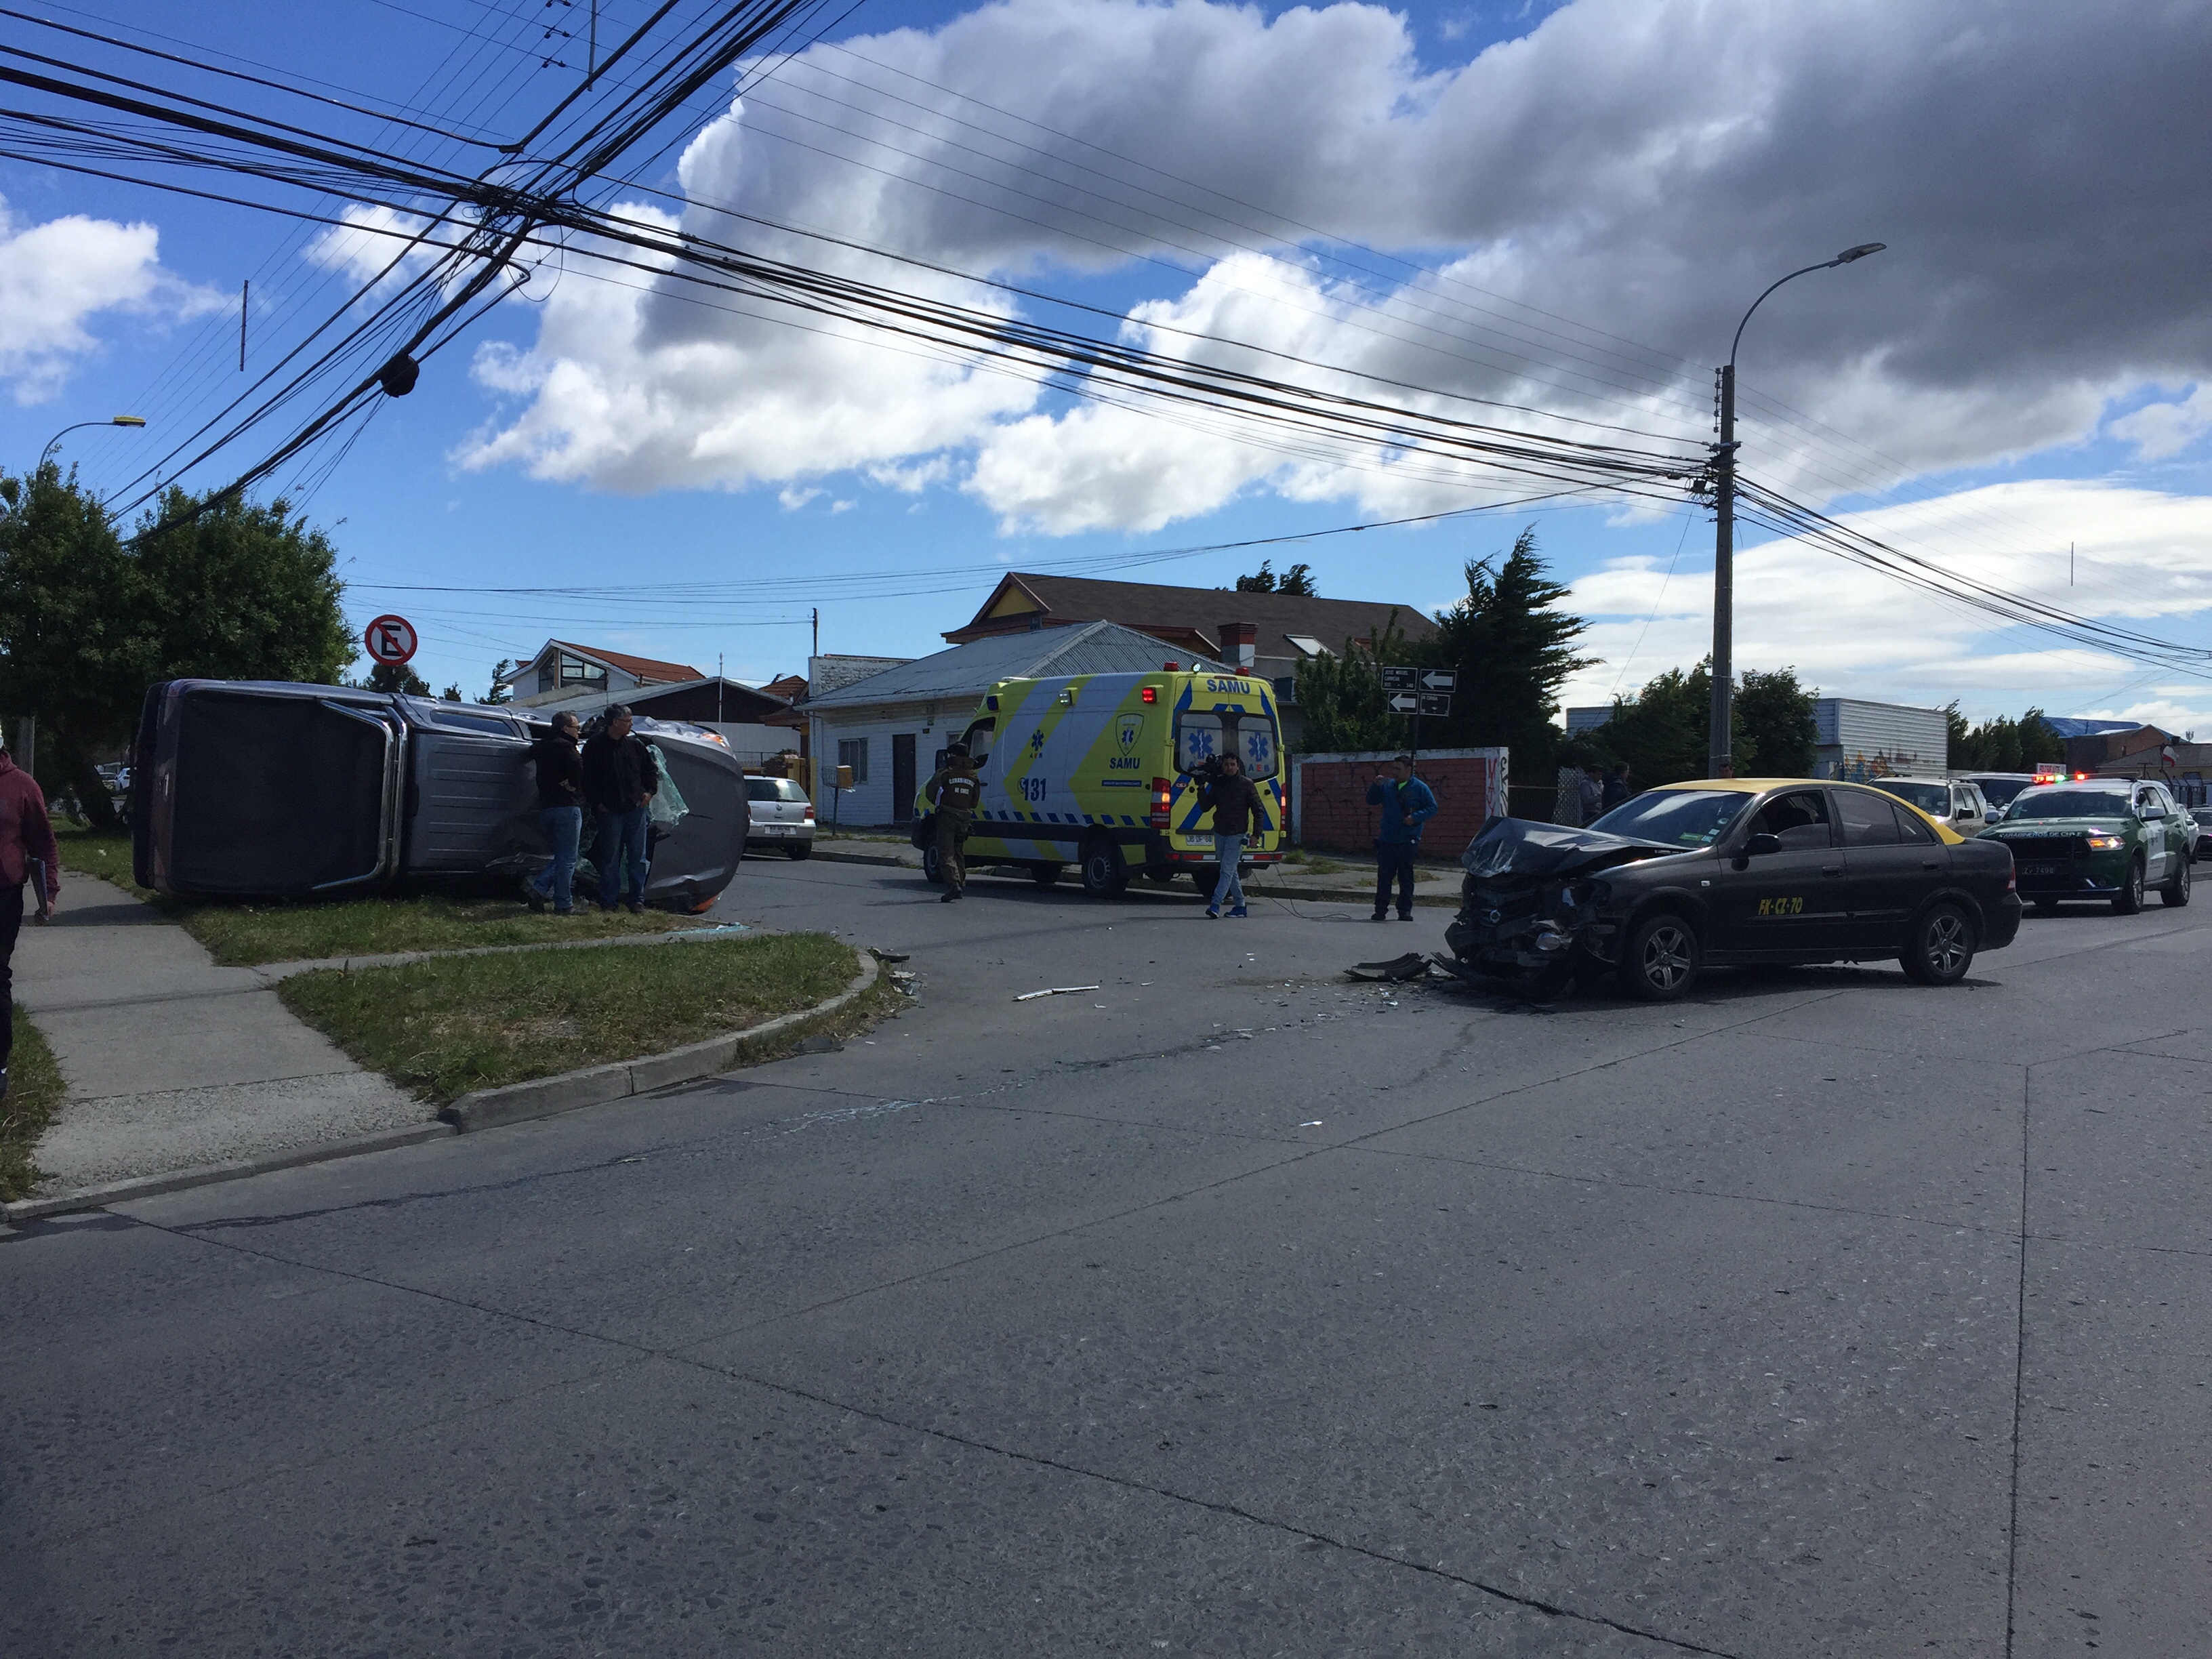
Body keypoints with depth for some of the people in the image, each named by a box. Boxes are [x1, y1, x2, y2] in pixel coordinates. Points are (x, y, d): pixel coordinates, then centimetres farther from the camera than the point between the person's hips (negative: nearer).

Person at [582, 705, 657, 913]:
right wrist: (597, 802, -4)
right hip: (610, 811, -3)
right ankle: (608, 901, 11)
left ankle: (638, 901, 10)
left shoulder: (636, 744, 7)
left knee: (638, 858, 4)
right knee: (610, 859, 2)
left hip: (636, 810, 3)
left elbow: (651, 769, 18)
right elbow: (587, 779, 2)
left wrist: (650, 791, 6)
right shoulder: (595, 747, -2)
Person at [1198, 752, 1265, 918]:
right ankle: (1240, 905, 19)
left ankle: (1216, 905, -21)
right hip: (1220, 833, 5)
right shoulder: (1218, 784, 8)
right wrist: (1201, 789, -7)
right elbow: (1205, 807, 8)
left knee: (1227, 869, -14)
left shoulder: (1246, 784, -4)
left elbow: (1258, 812, -2)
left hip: (1237, 834, -5)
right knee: (1231, 871, 11)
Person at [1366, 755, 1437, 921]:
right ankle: (1380, 909, 7)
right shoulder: (1388, 786, 10)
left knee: (1406, 876, 3)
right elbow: (1371, 801, 13)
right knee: (1384, 875, 2)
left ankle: (1405, 910, 10)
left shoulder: (1420, 788, 0)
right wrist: (1376, 786, -4)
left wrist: (1415, 817, -16)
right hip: (1387, 839, 3)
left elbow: (1432, 808, -1)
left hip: (1408, 841, -3)